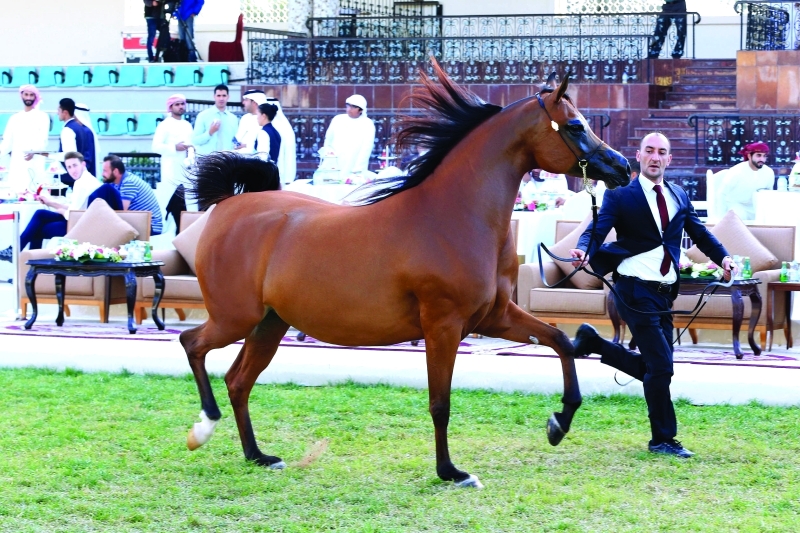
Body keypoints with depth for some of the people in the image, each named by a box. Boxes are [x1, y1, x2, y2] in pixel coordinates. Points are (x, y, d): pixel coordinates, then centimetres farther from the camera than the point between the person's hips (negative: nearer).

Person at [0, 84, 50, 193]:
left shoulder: (42, 116, 5)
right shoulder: (14, 118, 17)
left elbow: (43, 141, -6)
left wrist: (34, 151, -25)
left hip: (35, 164, -3)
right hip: (16, 165, 3)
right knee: (15, 191, -5)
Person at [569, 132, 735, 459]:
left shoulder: (679, 197, 13)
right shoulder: (620, 195, -3)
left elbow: (699, 232, 14)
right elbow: (598, 229, -12)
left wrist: (722, 257, -2)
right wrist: (584, 250, -33)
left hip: (664, 293, 7)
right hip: (636, 290, -7)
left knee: (651, 367, 10)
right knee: (660, 364, -8)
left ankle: (592, 341, 26)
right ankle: (663, 439, 5)